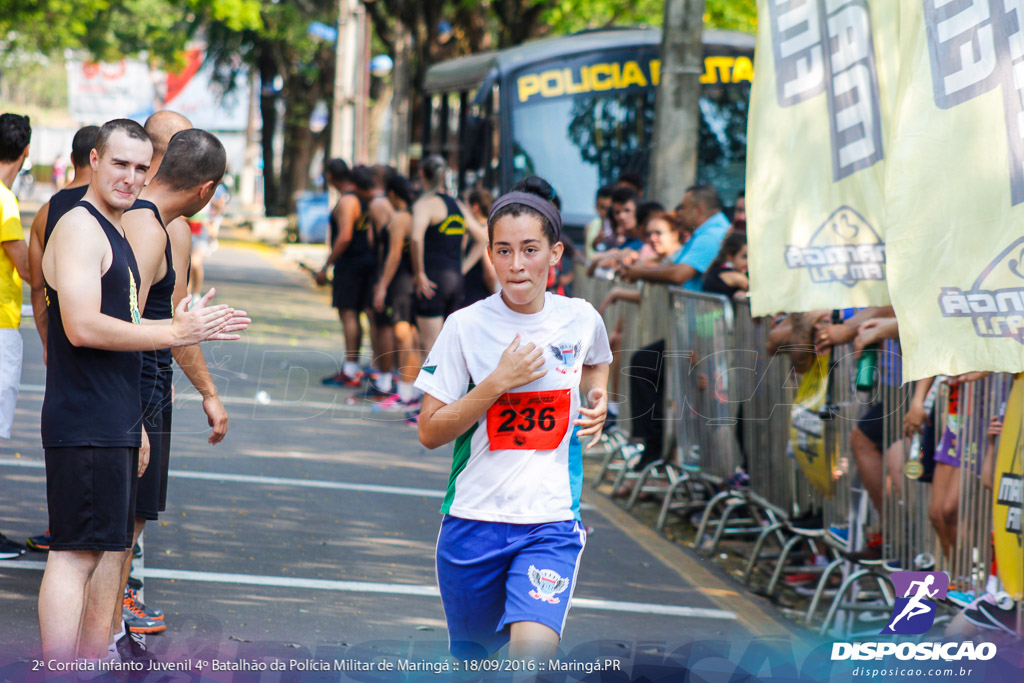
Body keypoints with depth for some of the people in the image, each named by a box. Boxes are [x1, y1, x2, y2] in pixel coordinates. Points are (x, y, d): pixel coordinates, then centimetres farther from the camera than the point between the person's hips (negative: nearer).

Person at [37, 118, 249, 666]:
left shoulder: (114, 232, 20)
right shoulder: (79, 228, -12)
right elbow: (82, 327, -22)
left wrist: (134, 423, 24)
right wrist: (176, 333, -20)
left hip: (114, 423, 10)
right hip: (83, 427, -10)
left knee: (112, 544, 14)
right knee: (75, 552, -11)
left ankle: (97, 655, 21)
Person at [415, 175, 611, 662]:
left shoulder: (581, 319, 0)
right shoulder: (466, 326, -7)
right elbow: (430, 432, -8)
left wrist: (598, 402, 5)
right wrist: (499, 382, -17)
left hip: (551, 522, 0)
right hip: (474, 518, 0)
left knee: (534, 650, -23)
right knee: (471, 654, 15)